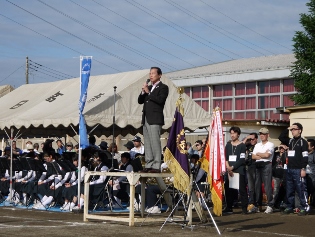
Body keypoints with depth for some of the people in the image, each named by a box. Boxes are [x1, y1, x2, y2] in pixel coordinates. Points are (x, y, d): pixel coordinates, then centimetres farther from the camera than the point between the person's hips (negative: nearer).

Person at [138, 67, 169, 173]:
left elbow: (160, 99, -16)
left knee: (155, 142, -11)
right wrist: (143, 92, 0)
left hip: (155, 119, -8)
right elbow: (140, 101, 17)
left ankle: (156, 166, -13)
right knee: (147, 143, 6)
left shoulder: (163, 87, 0)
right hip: (146, 119, 8)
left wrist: (148, 92, -12)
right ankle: (149, 165, 8)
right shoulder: (149, 87, 22)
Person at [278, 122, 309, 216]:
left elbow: (305, 157, -10)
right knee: (289, 190, 10)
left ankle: (305, 207, -5)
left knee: (301, 189, -7)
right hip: (289, 169, 7)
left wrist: (303, 169, -17)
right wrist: (287, 129, 5)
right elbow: (281, 137, 14)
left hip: (298, 170, -7)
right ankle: (289, 207, 16)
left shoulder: (303, 142, -5)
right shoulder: (290, 141, 15)